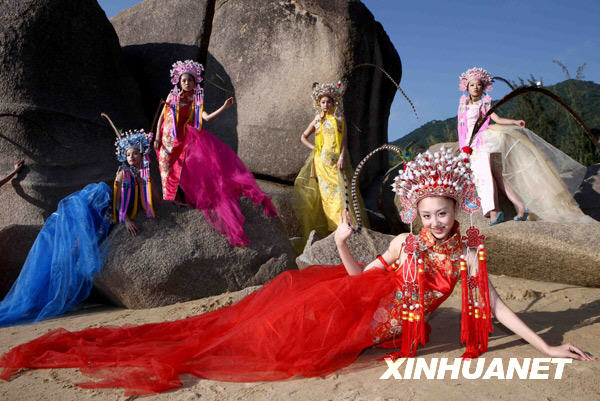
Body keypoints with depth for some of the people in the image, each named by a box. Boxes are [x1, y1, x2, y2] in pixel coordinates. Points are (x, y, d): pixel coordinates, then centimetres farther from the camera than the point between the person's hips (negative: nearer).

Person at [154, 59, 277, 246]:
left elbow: (207, 118, -7)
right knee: (170, 170, -1)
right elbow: (161, 118, 6)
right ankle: (171, 198, 15)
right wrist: (157, 137, -2)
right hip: (169, 139, -1)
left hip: (188, 139, 1)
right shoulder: (172, 97, 4)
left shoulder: (197, 100, 8)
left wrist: (224, 108, -17)